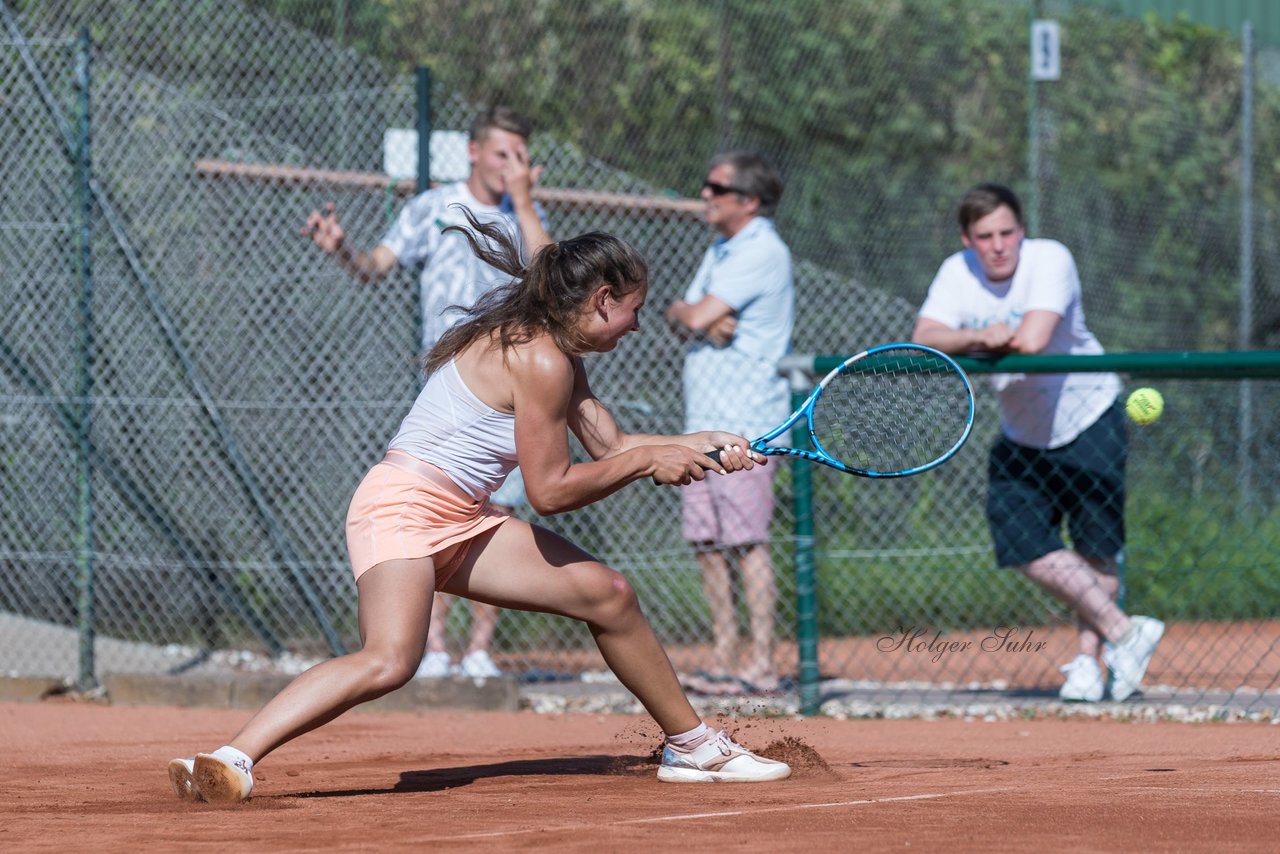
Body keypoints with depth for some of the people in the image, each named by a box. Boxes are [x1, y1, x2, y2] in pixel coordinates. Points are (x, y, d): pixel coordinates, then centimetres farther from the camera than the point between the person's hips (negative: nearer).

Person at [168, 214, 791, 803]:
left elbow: (610, 446, 21)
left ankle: (691, 745, 25)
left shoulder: (558, 357, 15)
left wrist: (701, 445, 12)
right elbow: (550, 490, -15)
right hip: (402, 509, -11)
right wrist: (646, 460, -7)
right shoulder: (541, 360, -17)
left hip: (463, 523, 11)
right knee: (389, 661, -33)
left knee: (608, 595, 11)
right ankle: (230, 763, -36)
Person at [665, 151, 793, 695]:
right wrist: (702, 320, -9)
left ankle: (761, 664, -10)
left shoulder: (762, 252, -11)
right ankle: (724, 659, 13)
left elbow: (697, 317, -16)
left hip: (744, 421, -9)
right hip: (702, 419, 9)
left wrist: (690, 313, 6)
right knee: (707, 543, 9)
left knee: (747, 542, -11)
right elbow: (682, 318, 13)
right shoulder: (721, 251, 19)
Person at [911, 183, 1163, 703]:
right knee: (1025, 547, -7)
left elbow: (1033, 339, -34)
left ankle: (1089, 659, 13)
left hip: (1088, 423, -4)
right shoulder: (957, 272, -7)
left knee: (1094, 552, -1)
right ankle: (1124, 632, 3)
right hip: (1021, 438, 4)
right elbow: (923, 340, -18)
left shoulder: (1050, 259, -21)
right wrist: (977, 337, -34)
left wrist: (987, 340, -16)